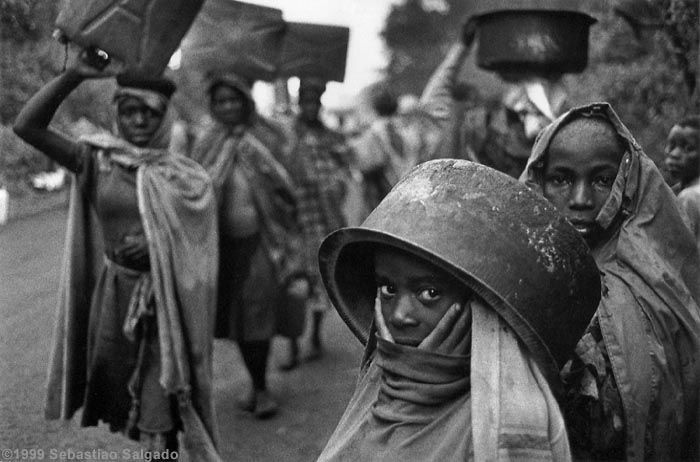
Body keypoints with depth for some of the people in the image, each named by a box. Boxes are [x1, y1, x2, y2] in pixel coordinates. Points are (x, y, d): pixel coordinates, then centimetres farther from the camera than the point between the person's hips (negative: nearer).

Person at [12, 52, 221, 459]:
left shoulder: (186, 177, -2)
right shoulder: (97, 161, 0)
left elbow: (201, 243, 2)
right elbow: (27, 125, -8)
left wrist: (159, 245, -15)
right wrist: (74, 75, -15)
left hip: (164, 299, -2)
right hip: (114, 293, 2)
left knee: (158, 415, -5)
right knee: (120, 402, 14)